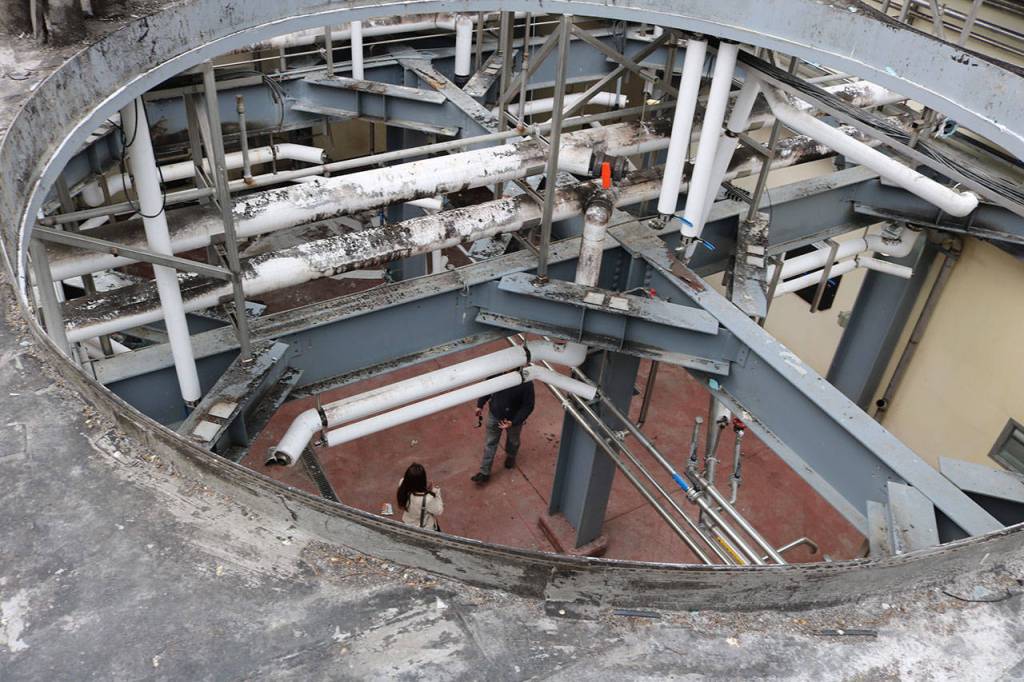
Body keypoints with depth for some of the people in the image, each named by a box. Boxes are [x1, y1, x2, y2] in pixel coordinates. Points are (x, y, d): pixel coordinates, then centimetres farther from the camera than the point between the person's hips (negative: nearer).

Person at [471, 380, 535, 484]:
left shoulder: (526, 383, -34)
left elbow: (528, 406, -23)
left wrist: (513, 422, -27)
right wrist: (480, 405, -2)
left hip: (513, 419, -2)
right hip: (494, 414, 2)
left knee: (513, 441, 27)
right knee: (490, 443, 15)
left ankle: (511, 456, 60)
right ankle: (484, 472, 31)